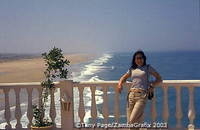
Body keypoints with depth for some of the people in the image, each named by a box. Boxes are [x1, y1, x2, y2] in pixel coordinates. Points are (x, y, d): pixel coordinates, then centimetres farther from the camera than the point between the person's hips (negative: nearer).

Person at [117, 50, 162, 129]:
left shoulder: (148, 68, 12)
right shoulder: (132, 69, 20)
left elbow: (159, 79, 13)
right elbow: (124, 77, 33)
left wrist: (152, 85, -5)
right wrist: (120, 83, 11)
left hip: (142, 96, -4)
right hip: (131, 95, 4)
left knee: (133, 121, -18)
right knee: (129, 123, 0)